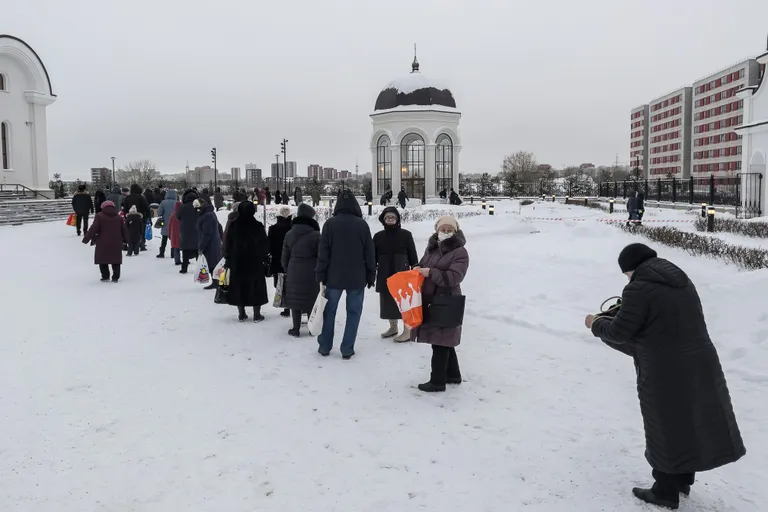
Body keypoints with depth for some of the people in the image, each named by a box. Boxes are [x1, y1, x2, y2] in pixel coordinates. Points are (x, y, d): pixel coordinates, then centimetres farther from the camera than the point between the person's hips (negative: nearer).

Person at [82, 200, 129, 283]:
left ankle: (105, 276, 8)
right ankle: (116, 277, 7)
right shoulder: (119, 217, 9)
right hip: (116, 244, 3)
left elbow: (93, 229, -10)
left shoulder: (99, 216, -2)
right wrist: (125, 240, 26)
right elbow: (124, 230, 11)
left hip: (103, 244, -3)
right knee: (116, 261, 10)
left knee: (102, 260, 10)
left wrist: (86, 238, -5)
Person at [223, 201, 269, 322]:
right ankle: (257, 314, 7)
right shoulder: (258, 226, -10)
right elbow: (265, 245, -4)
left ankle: (241, 314, 14)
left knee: (239, 287, 10)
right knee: (256, 288, 6)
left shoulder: (233, 225, -3)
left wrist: (228, 259, 13)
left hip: (237, 262, 2)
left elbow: (227, 244, 3)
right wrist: (264, 258, 9)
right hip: (255, 262, -2)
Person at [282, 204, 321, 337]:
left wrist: (287, 271, 23)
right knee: (311, 301, 8)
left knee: (295, 301, 12)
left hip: (293, 274, 3)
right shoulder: (316, 235, -13)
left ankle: (296, 329, 17)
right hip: (311, 275, -3)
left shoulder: (289, 234, 2)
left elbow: (284, 257, 9)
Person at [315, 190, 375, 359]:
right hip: (357, 278, -1)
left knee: (329, 311, 12)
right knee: (353, 312, 6)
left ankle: (325, 346, 18)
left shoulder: (330, 223, -4)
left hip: (334, 276, 1)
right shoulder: (362, 224, -3)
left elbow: (323, 252, -4)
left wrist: (321, 276, 2)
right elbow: (369, 253, 0)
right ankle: (347, 349, 6)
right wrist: (371, 276, 8)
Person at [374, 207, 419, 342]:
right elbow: (373, 257, 9)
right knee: (388, 301, 11)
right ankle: (393, 327, 28)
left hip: (402, 273, -4)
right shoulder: (378, 236, 5)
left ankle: (408, 331, 5)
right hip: (385, 275, 4)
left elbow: (412, 255, -1)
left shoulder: (405, 234, -3)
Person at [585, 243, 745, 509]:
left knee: (667, 429, 7)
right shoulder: (680, 279, 10)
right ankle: (684, 480, 38)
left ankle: (666, 492, 21)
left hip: (665, 372, -8)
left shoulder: (639, 289, -16)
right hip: (700, 364, 8)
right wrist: (622, 313, 24)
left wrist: (596, 324, 5)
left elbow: (620, 333, -14)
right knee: (691, 421, 20)